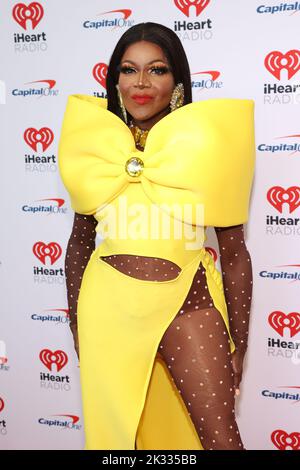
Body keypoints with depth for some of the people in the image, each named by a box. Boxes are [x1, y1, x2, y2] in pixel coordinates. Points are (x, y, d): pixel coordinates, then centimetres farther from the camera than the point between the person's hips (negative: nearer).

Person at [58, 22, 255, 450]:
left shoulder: (206, 145, -5)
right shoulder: (93, 145, 2)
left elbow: (234, 253, -2)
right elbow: (80, 241, 10)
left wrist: (238, 345, 2)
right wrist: (77, 326, 14)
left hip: (187, 302, -2)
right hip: (109, 306, 3)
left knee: (222, 438, 1)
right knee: (116, 430, 16)